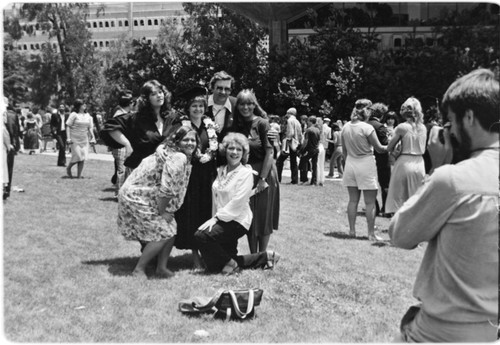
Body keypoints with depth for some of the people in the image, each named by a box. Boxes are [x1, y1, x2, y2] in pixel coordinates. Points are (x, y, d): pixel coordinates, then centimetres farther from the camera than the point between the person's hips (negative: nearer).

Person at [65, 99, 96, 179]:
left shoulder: (88, 115, 9)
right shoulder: (74, 114, -6)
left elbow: (90, 127, 14)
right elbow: (68, 126, -6)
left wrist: (92, 137, 4)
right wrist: (68, 138, -13)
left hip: (84, 139, 5)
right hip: (75, 139, -5)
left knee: (83, 158, 0)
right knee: (77, 156, -10)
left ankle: (79, 175, 8)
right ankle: (68, 168, 18)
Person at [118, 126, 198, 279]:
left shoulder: (176, 155, 8)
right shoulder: (178, 158, -23)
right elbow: (166, 189, -25)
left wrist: (164, 210, 7)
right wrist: (162, 212, -14)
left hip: (148, 196, 10)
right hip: (136, 197, -10)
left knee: (171, 230, 7)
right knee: (162, 234, -8)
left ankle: (161, 267, 17)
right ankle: (139, 270, 4)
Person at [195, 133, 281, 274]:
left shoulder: (246, 173, -11)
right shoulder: (220, 171, 9)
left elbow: (237, 202, -19)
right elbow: (216, 199, 8)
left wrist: (216, 218, -20)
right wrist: (214, 218, -2)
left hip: (238, 221, -8)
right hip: (223, 220, 8)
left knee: (201, 235, -26)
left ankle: (230, 262, -4)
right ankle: (264, 257, 20)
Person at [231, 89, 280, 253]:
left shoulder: (262, 123, -10)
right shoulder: (236, 125, 5)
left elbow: (269, 153, -14)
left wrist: (262, 178, -19)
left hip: (264, 173, -5)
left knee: (263, 217, 3)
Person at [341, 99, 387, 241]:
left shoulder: (346, 127, 1)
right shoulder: (367, 128, -15)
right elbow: (379, 148, -7)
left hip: (350, 164, 6)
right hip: (366, 164, -6)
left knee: (353, 200, 13)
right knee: (370, 202, 1)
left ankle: (352, 230, 17)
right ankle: (371, 233, 4)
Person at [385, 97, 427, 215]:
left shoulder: (402, 127, -10)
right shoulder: (423, 128, 3)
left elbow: (389, 148, -4)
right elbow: (423, 149, 14)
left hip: (404, 164, -4)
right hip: (419, 164, 4)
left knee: (400, 200, 3)